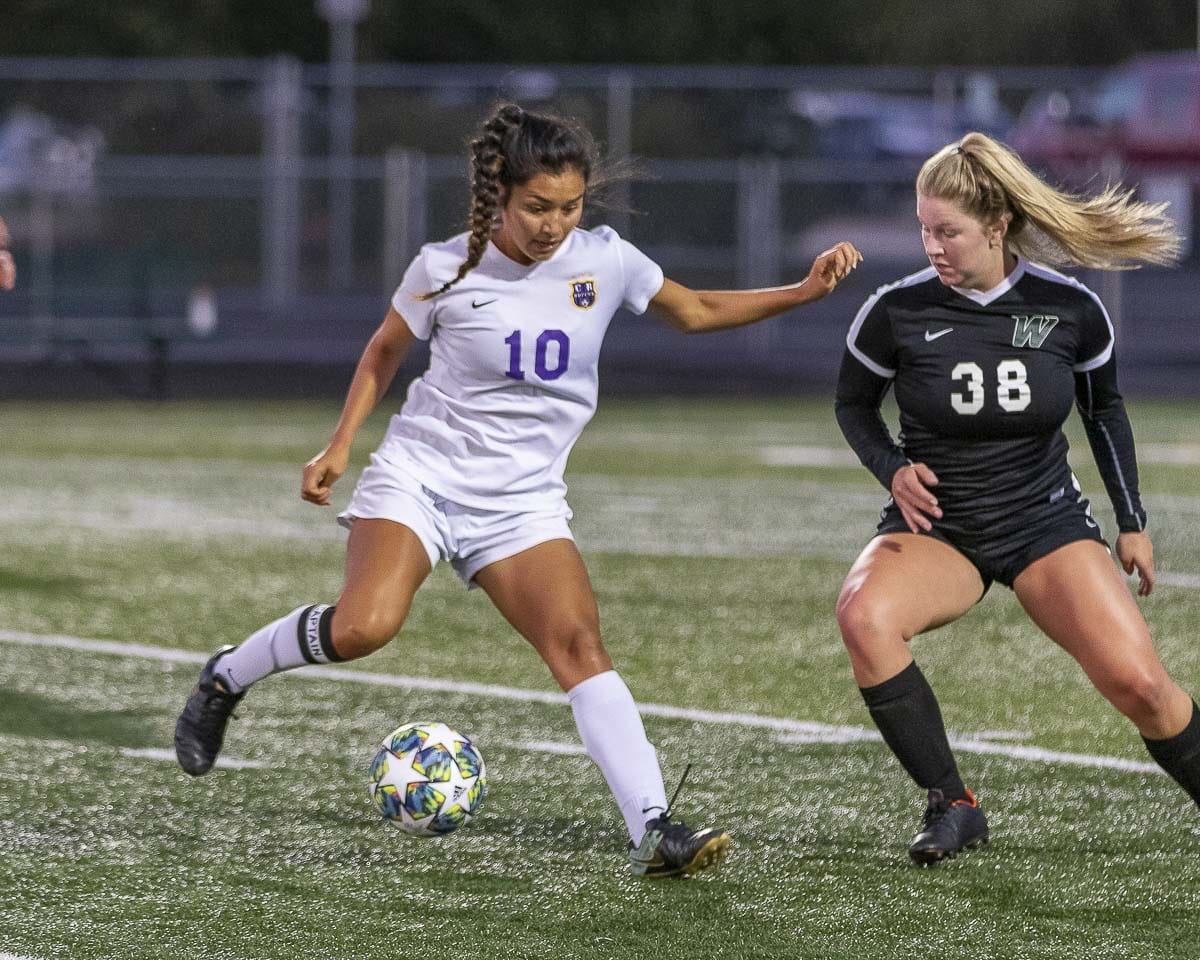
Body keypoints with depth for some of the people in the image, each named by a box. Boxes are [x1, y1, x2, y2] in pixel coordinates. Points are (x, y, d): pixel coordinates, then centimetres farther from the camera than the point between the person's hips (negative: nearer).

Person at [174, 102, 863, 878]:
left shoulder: (604, 261, -2)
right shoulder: (447, 269, -9)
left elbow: (696, 312, 15)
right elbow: (384, 353, 10)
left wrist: (805, 292, 5)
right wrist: (340, 445, 4)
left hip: (522, 504, 3)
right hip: (420, 476, -3)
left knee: (581, 647, -17)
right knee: (365, 624, -26)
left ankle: (653, 830, -24)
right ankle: (227, 677, 0)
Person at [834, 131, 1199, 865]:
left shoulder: (1070, 308, -9)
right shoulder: (897, 311, -12)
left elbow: (1104, 409, 9)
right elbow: (853, 402, 7)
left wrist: (1132, 521, 11)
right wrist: (894, 470, -12)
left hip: (1046, 523, 0)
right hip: (935, 528, 0)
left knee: (1136, 680, -17)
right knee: (864, 616, -32)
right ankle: (952, 806, -19)